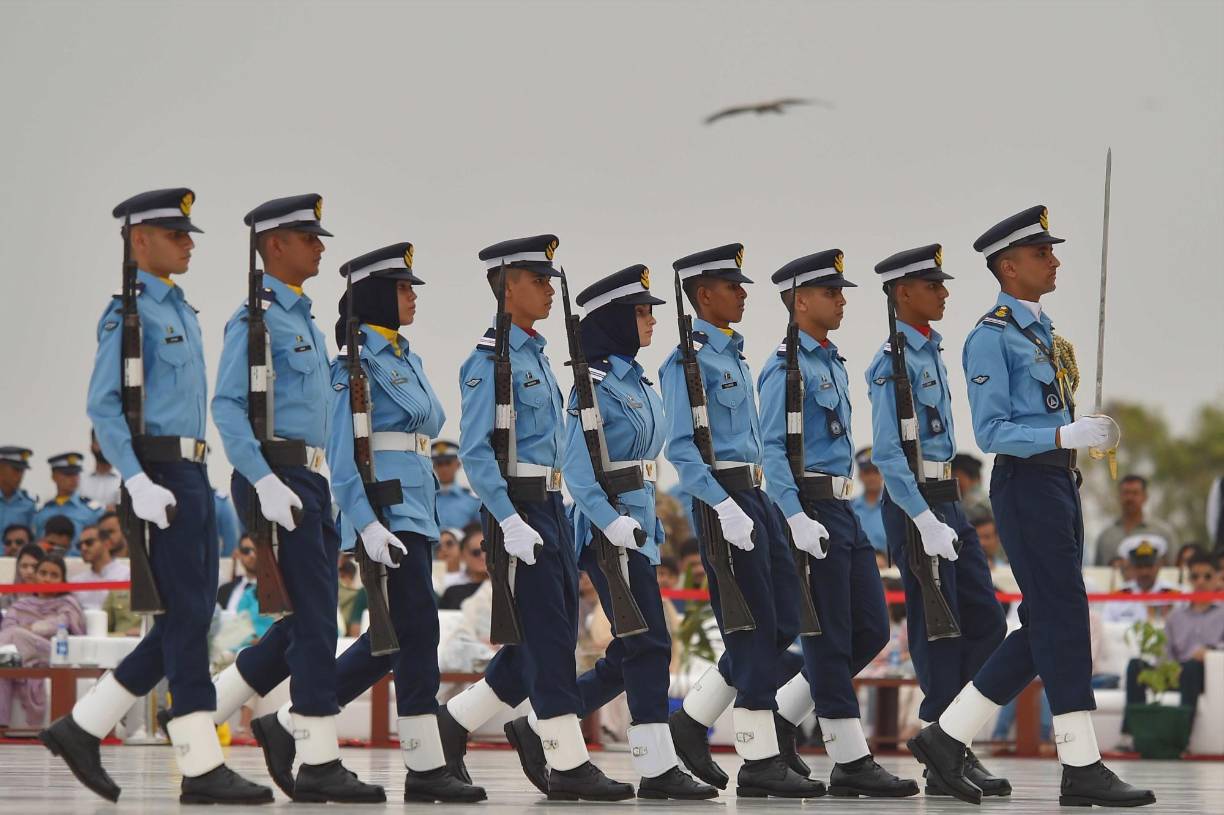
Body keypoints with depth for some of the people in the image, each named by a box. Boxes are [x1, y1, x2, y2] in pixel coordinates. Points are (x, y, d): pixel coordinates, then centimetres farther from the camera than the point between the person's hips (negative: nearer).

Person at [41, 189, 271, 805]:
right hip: (158, 475, -9)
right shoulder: (129, 312, -8)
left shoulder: (180, 310, 20)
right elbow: (102, 406, -14)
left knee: (189, 619, 8)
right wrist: (137, 482, -23)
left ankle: (82, 729, 14)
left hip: (190, 475, 9)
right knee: (185, 617, -9)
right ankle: (201, 768, -7)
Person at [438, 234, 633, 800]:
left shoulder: (534, 354, 17)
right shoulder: (490, 360, -12)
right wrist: (510, 522, -23)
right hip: (517, 506, -9)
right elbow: (474, 452, -17)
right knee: (548, 636, -7)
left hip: (549, 505, 9)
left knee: (552, 635, 10)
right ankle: (567, 766, -3)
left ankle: (453, 722, 21)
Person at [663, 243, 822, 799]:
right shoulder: (688, 360, -10)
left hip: (755, 497, 9)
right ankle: (760, 760, -1)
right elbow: (681, 448, -17)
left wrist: (792, 511, 19)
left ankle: (693, 719, 16)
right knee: (756, 629, -6)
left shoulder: (732, 355, 18)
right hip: (724, 498, -9)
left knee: (781, 623, 8)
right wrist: (724, 507, -25)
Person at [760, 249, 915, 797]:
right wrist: (797, 519, -26)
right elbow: (771, 450, -17)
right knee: (830, 639, -6)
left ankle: (777, 721, 17)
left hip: (843, 509, 10)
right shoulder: (786, 368, -11)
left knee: (871, 630, 8)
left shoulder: (831, 363, 18)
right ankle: (850, 763, -4)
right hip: (811, 509, -10)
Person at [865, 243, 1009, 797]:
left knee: (984, 621, 6)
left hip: (948, 502, 9)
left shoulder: (931, 352, 15)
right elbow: (887, 453, -19)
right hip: (915, 504, -9)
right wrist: (925, 520, -24)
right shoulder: (893, 361, -13)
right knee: (937, 630, -5)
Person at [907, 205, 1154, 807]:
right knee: (1063, 623, -8)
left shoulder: (1040, 329, 18)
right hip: (1026, 485, -9)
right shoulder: (990, 338, -10)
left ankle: (945, 739, 13)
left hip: (1058, 484, 9)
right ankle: (1082, 771, -5)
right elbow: (992, 432, -15)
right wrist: (1066, 435, -25)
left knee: (1045, 628, 9)